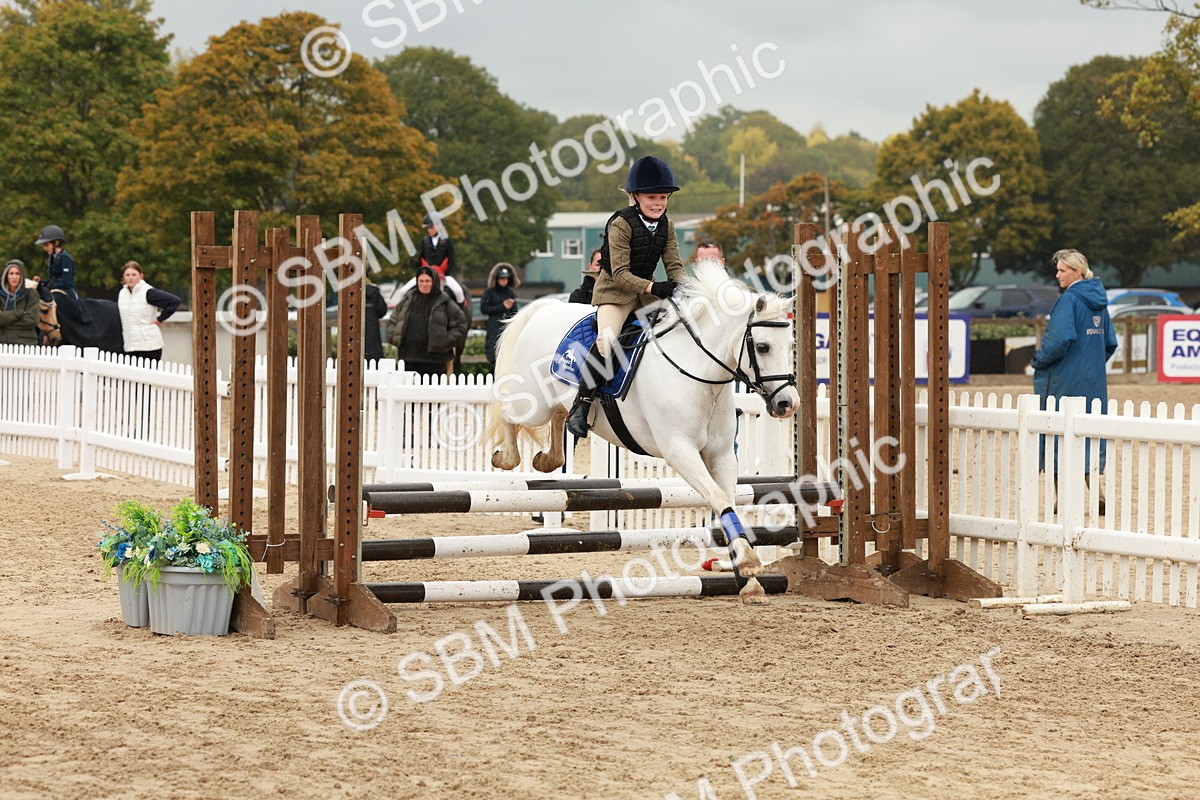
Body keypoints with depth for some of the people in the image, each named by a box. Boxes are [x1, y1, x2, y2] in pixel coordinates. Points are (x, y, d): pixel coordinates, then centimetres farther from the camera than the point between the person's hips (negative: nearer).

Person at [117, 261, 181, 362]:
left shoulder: (148, 292, -8)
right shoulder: (122, 294, 12)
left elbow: (174, 301, -12)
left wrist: (159, 319, -9)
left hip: (149, 346, -6)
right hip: (129, 348, 6)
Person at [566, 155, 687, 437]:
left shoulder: (667, 226, 3)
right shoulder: (620, 224, -16)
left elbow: (675, 265, 2)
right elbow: (620, 273, -20)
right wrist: (652, 287, -34)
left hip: (647, 290, 7)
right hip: (615, 290, -7)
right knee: (606, 340, -29)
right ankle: (580, 407, -24)